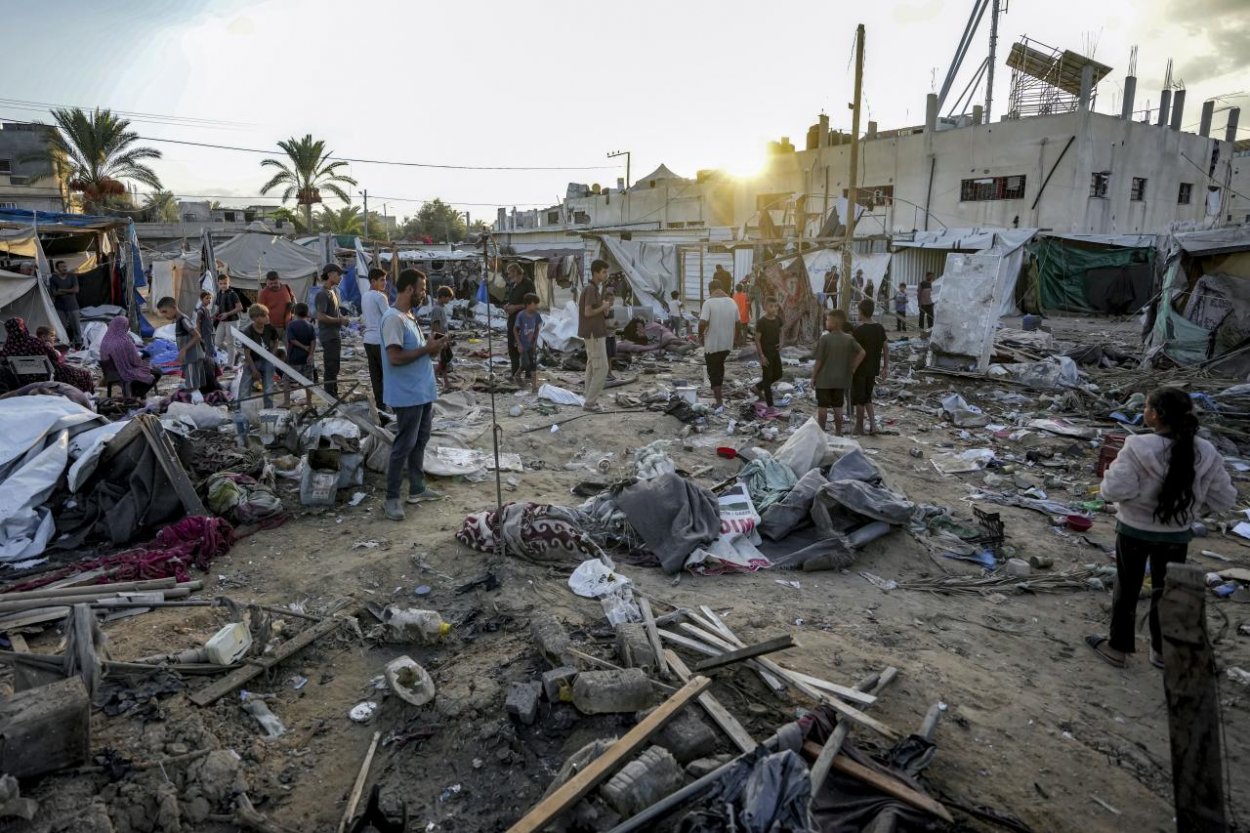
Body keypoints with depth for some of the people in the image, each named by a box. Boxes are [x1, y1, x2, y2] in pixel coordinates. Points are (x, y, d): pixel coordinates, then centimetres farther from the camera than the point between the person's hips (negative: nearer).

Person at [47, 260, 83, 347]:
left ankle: (78, 344, 8)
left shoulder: (72, 276, 3)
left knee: (76, 326, 0)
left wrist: (62, 290, -8)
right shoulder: (53, 278, 1)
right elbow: (54, 293, -7)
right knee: (62, 327, 1)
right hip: (60, 307, 0)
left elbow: (76, 289, -6)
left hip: (72, 305, 0)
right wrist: (69, 291, -18)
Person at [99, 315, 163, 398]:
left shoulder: (105, 341, -7)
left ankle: (135, 394, 30)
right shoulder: (125, 342, -28)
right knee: (157, 372, 15)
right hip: (128, 373, -8)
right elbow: (136, 361, -20)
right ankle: (138, 395, 21)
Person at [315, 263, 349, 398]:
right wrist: (339, 320, -15)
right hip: (329, 336, -10)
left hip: (336, 334, 10)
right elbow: (320, 316, -23)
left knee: (334, 367, 16)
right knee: (330, 367, -5)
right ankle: (330, 397, 0)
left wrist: (342, 317, 6)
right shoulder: (323, 294, -16)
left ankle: (334, 396, 26)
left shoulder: (334, 290, 12)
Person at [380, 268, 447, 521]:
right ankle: (391, 498, 6)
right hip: (407, 395, -10)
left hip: (423, 392, 10)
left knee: (420, 441, 16)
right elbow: (395, 357, -25)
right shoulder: (394, 318, -19)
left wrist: (431, 349, 1)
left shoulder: (410, 316, 12)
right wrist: (427, 349, -19)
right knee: (404, 445, -3)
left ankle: (417, 488, 28)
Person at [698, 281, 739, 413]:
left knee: (713, 372, 3)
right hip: (727, 343, 5)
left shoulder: (709, 303, -15)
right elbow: (737, 323, 9)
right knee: (720, 366, 27)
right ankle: (717, 393, 39)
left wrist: (701, 335, -4)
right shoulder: (732, 302, 2)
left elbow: (702, 323, -23)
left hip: (712, 344, -5)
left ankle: (719, 402, -2)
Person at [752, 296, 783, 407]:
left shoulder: (778, 319, 0)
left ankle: (758, 387, 35)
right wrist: (761, 356, -19)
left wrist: (780, 343, 0)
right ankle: (770, 405, 7)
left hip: (775, 351, 7)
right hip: (765, 352, -7)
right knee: (768, 377, -1)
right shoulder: (761, 321, -18)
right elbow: (757, 340, -16)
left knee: (778, 374, 15)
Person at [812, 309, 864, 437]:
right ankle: (838, 433, 19)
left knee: (822, 407, 7)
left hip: (824, 379, -4)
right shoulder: (849, 339, -4)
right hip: (841, 379, 4)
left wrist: (813, 377, -2)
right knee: (838, 408, 13)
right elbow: (862, 353, -8)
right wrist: (852, 368, 0)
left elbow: (819, 360, -12)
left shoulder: (825, 338, -15)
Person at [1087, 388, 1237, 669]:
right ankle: (1162, 651, 33)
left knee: (1127, 588, 14)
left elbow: (1115, 490, -28)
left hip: (1135, 530, -3)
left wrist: (1109, 472, -9)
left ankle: (1118, 647, 26)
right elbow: (1224, 497, -2)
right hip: (1177, 533, 3)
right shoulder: (1205, 454, -10)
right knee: (1166, 589, 20)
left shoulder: (1138, 449, -26)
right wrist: (1194, 508, 12)